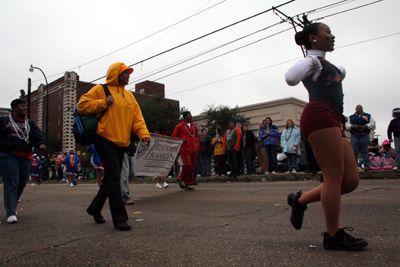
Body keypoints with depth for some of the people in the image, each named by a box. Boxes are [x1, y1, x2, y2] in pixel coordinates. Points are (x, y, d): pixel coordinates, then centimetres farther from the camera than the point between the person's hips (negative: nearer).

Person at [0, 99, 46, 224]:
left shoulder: (30, 123, 15)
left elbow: (36, 136, 1)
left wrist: (40, 144, -18)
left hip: (25, 157, 4)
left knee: (22, 183, 8)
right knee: (11, 183, -10)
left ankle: (12, 205, 31)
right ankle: (11, 213, -9)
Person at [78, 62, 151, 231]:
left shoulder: (129, 95, 18)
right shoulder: (101, 90, 0)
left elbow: (137, 117, 11)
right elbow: (82, 105, -5)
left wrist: (144, 134, -5)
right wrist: (104, 103, -13)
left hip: (121, 143, 7)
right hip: (105, 139, -7)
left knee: (112, 178, 14)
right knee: (114, 178, -12)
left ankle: (95, 209, 33)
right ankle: (119, 218, -9)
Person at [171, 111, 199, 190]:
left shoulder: (194, 126, 18)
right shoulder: (179, 126, 2)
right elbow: (173, 137, 5)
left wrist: (197, 147, 10)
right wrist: (181, 139, -11)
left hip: (194, 150, 5)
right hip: (184, 150, -5)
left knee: (192, 167, 4)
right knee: (187, 165, -18)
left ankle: (189, 184, 14)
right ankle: (181, 179, 6)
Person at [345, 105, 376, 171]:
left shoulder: (368, 116, 16)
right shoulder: (351, 117, 18)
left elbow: (372, 123, 5)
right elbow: (347, 125, 9)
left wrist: (366, 126, -11)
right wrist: (353, 126, -11)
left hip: (365, 136, -1)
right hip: (354, 136, 1)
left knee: (365, 151, -2)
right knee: (354, 151, -3)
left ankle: (366, 166, 1)